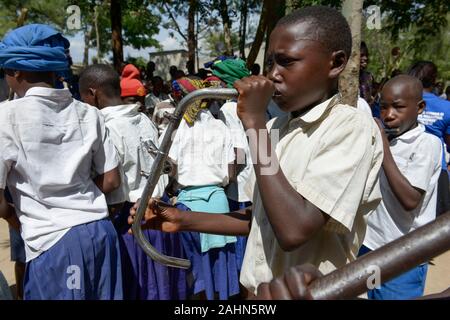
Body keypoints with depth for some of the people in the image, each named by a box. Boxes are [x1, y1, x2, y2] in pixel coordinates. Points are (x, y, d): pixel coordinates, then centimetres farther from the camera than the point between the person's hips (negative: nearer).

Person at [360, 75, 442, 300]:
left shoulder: (427, 143, -13)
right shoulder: (384, 139, 5)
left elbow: (410, 200, -22)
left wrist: (384, 150, -20)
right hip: (369, 245, 6)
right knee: (372, 295, 17)